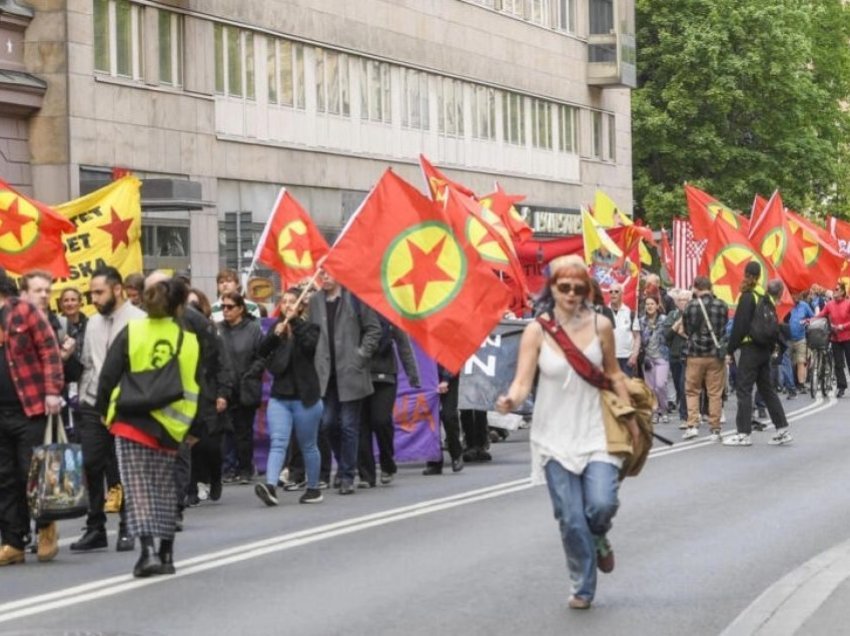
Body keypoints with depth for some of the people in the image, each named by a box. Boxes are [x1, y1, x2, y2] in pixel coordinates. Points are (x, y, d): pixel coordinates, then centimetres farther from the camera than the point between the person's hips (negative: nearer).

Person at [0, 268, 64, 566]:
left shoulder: (24, 311, -2)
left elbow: (49, 349, -5)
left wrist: (52, 391, -13)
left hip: (29, 409, -5)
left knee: (32, 471, -2)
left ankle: (46, 529, 17)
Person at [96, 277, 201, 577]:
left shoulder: (130, 333, -3)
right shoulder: (190, 339, 2)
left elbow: (108, 376, -2)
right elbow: (199, 388, 6)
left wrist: (105, 411, 12)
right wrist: (195, 428, 14)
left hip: (131, 421, -2)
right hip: (171, 425, 2)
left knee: (138, 488, -2)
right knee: (165, 489, 15)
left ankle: (148, 550, -17)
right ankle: (166, 553, 18)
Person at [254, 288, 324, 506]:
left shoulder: (309, 327, -1)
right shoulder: (277, 327, 10)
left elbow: (310, 344, -21)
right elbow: (262, 352, -1)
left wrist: (296, 321, -20)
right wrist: (274, 335, -19)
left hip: (305, 398, -3)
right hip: (279, 396, 3)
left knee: (308, 446, 9)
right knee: (277, 443, -12)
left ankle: (313, 489, 22)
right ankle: (270, 487, -26)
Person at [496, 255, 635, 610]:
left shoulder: (600, 326, -2)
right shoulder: (537, 331, -6)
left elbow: (614, 374, 10)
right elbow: (523, 381, -12)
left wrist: (630, 420, 9)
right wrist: (511, 400, -34)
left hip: (595, 432, 1)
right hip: (555, 437, 0)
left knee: (602, 504, -17)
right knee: (571, 518, 0)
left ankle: (598, 540, 20)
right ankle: (582, 590, 20)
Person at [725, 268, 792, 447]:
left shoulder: (747, 297, -12)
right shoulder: (768, 298, 10)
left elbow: (739, 325, -15)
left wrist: (731, 349, -9)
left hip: (750, 348, -7)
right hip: (765, 349, 7)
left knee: (743, 389, -4)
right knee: (767, 388, 13)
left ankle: (744, 433, -6)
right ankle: (782, 430, 10)